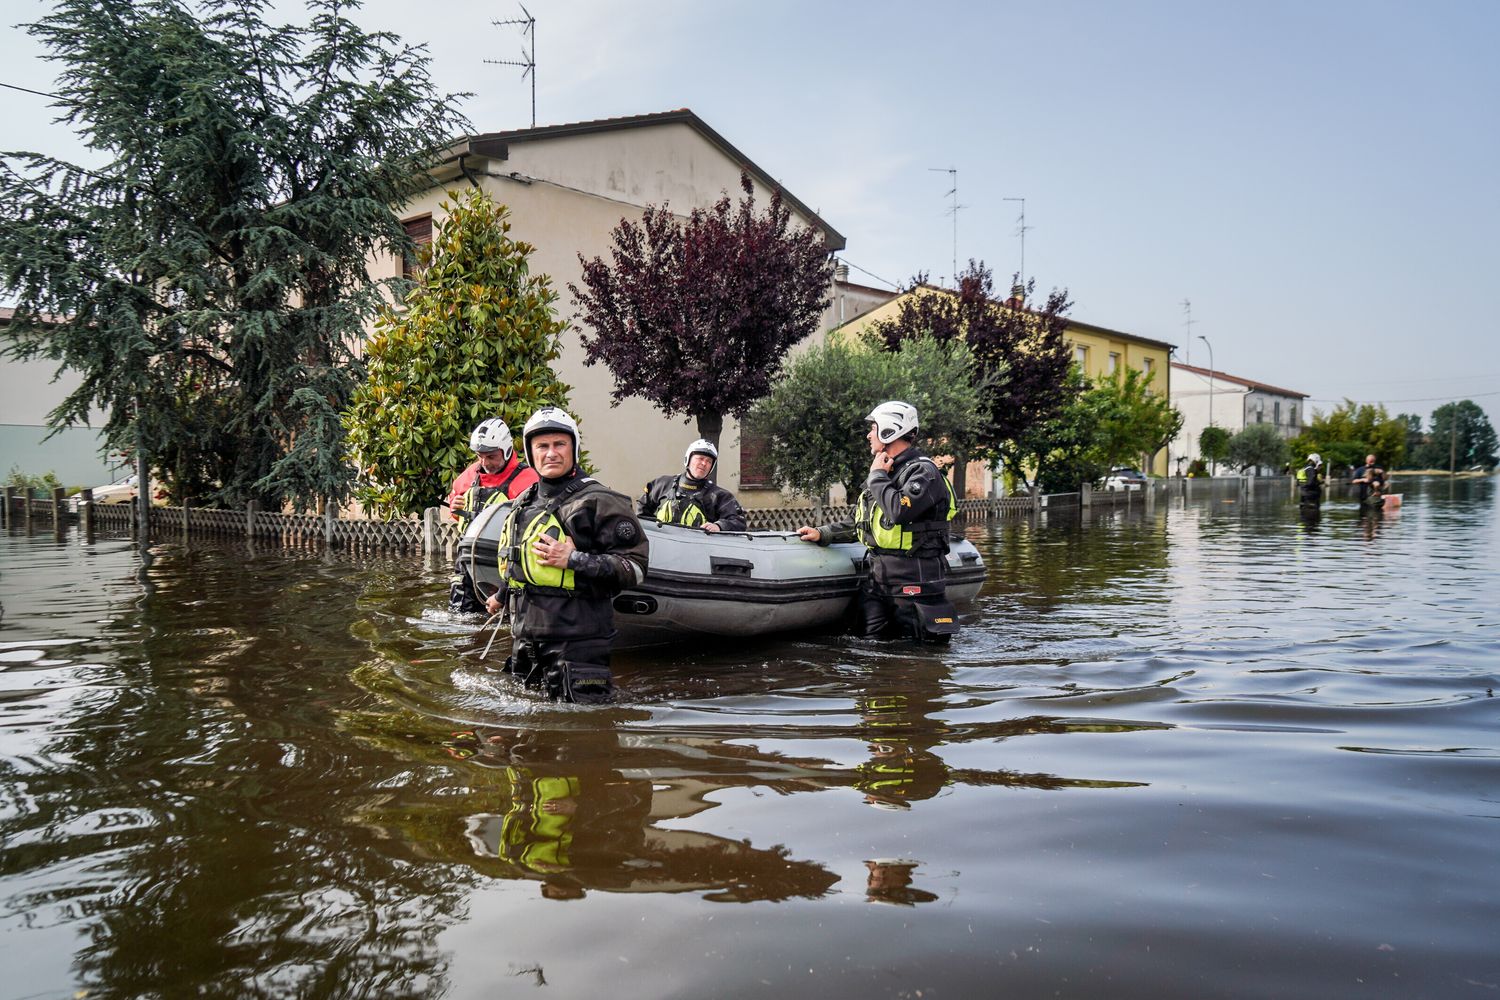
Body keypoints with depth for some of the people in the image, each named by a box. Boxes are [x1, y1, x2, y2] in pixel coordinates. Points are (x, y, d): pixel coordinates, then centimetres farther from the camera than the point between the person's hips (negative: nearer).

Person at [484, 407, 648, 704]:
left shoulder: (598, 501, -9)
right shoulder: (523, 503, 16)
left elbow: (635, 567, -15)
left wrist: (574, 560, -20)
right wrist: (502, 597, 42)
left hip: (576, 640, -7)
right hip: (526, 637, 7)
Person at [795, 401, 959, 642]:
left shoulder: (923, 471, -10)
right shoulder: (884, 472, 18)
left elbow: (899, 510, -28)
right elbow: (859, 524, 22)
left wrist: (877, 477, -13)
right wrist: (823, 534, 10)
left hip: (913, 584, -8)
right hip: (877, 577, 8)